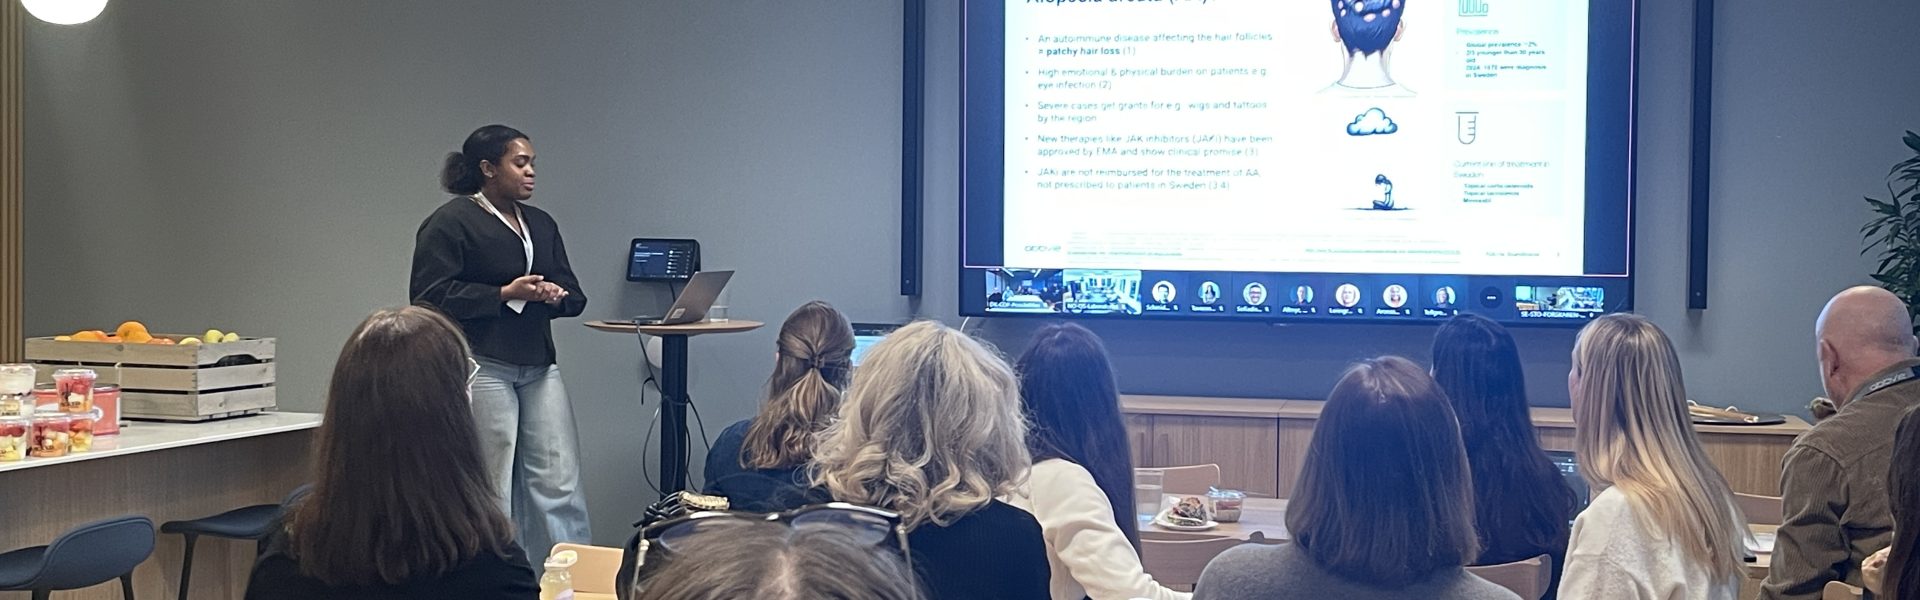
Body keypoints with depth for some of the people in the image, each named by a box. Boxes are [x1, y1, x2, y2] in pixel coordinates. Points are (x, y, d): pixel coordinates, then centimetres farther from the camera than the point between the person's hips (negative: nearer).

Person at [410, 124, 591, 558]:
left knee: (560, 484, 2)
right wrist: (505, 294, -15)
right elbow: (430, 296, -12)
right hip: (482, 367, -6)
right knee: (492, 489, -1)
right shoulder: (450, 222, -3)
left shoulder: (541, 224, 17)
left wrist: (556, 294, -5)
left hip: (539, 367, 6)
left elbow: (574, 294, 19)